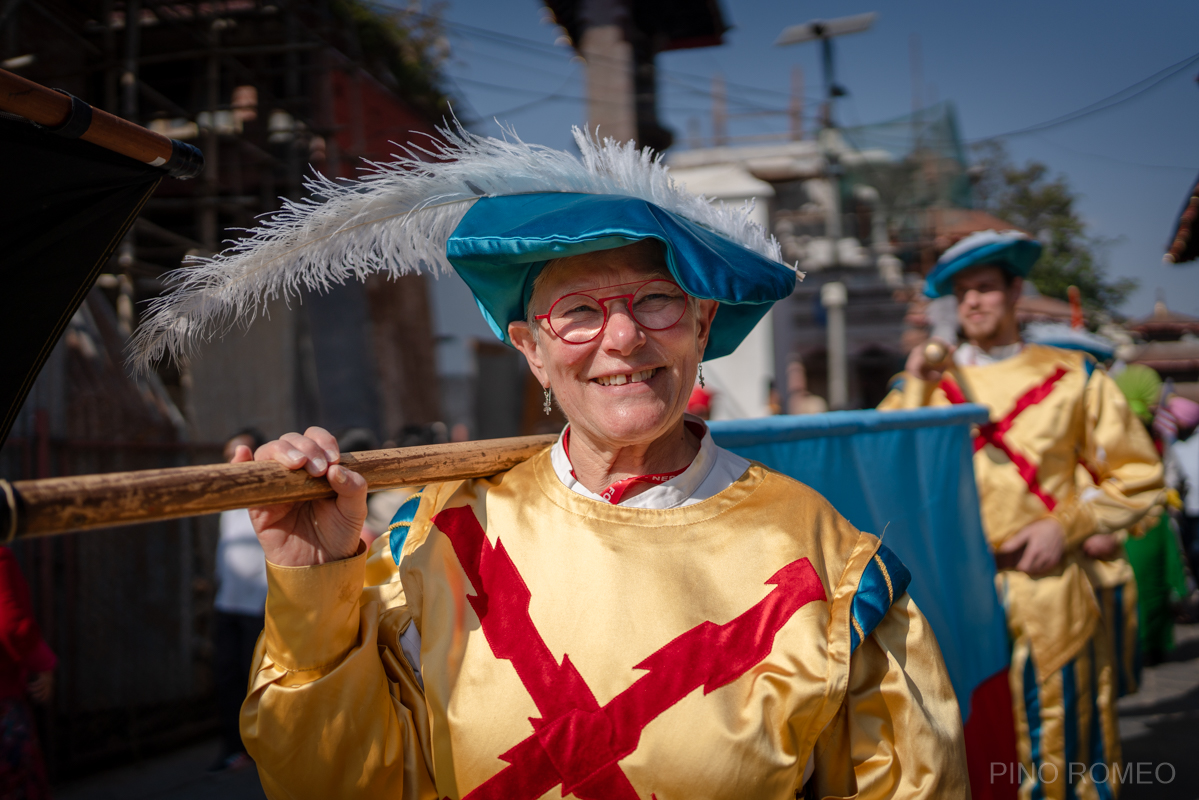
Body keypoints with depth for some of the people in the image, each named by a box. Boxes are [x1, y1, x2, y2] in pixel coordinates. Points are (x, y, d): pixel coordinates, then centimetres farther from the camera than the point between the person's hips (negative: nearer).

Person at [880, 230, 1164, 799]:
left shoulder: (1072, 377, 7)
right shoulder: (929, 381, 12)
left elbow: (1136, 476, 7)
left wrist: (1066, 526, -6)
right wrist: (915, 388, -8)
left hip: (1054, 596, -1)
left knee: (1063, 750, 5)